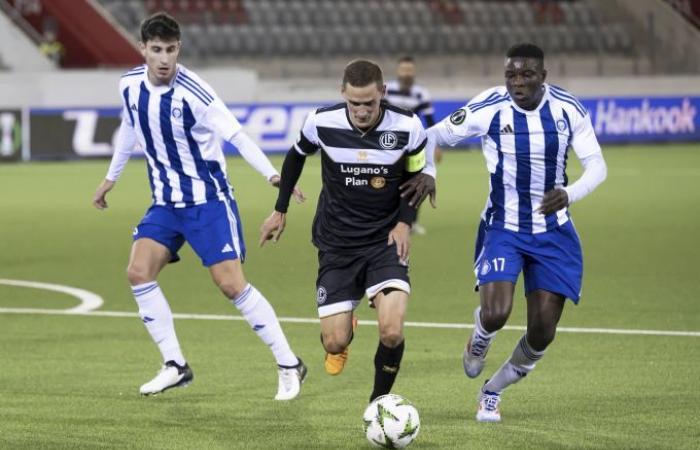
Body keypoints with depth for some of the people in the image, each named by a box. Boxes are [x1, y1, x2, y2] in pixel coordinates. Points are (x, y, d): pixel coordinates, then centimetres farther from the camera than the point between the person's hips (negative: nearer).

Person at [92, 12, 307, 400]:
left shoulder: (192, 92, -21)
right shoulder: (130, 85, -2)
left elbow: (235, 134, -25)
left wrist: (272, 175, -37)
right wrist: (111, 178, 27)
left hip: (208, 200, -6)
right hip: (165, 203, 6)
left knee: (232, 284, -11)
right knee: (138, 272, -10)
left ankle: (289, 365, 1)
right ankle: (175, 366, 1)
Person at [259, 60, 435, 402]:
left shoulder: (407, 127, -15)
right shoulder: (321, 123, -14)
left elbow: (419, 174, 5)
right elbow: (297, 156, 9)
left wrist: (405, 221, -8)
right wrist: (280, 210, 16)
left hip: (386, 241, -1)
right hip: (336, 243, 1)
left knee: (392, 331, -21)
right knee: (335, 343, -5)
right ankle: (343, 332, 36)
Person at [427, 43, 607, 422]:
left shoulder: (568, 109, -10)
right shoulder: (490, 108, -14)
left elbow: (596, 165, -7)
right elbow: (437, 134, -4)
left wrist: (569, 194, -27)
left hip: (553, 231, 2)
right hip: (503, 229, -2)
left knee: (542, 332, -2)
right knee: (495, 313, -23)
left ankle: (493, 390, 26)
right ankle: (478, 345, 17)